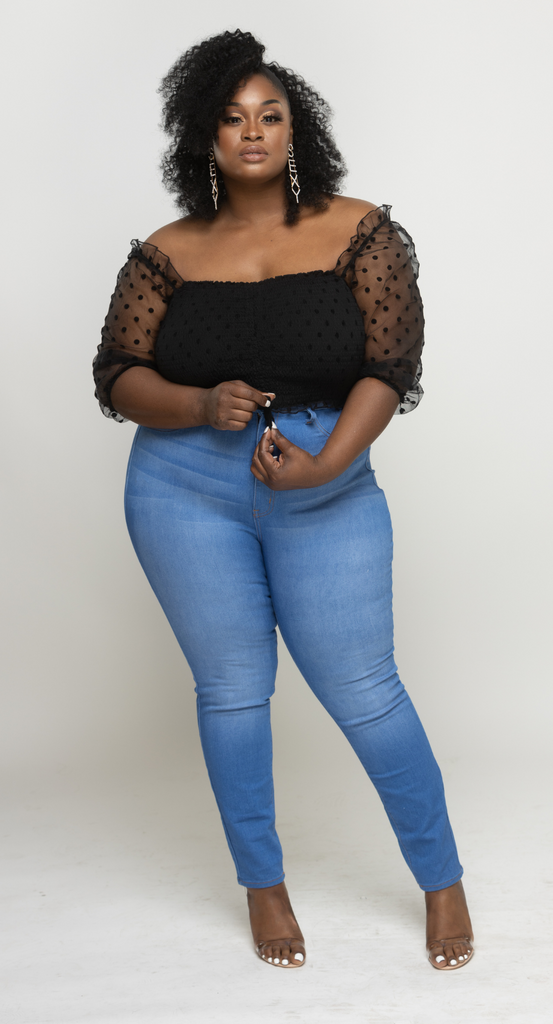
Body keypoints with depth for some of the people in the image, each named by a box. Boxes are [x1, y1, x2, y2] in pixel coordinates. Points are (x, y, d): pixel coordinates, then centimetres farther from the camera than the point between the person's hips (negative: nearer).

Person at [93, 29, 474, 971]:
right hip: (185, 492, 2)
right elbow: (117, 376, 3)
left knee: (363, 692, 2)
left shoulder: (359, 231, -1)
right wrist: (204, 406, -17)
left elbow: (392, 364, -6)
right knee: (231, 689, 8)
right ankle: (263, 884, 27)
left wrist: (324, 463, -20)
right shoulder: (168, 253, 3)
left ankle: (443, 881, 21)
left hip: (328, 492, -1)